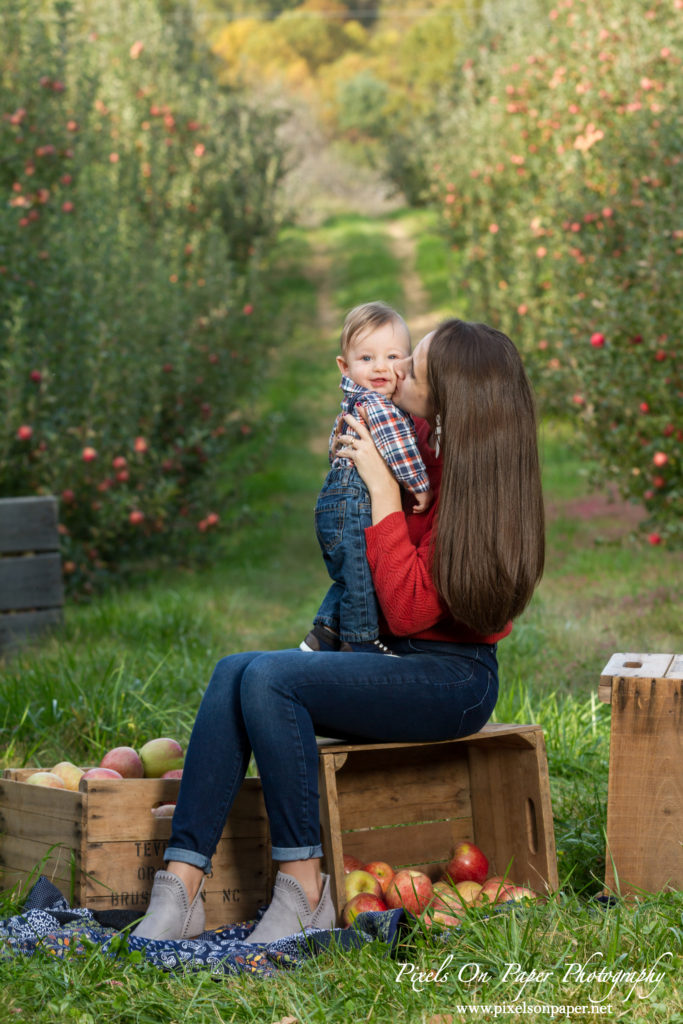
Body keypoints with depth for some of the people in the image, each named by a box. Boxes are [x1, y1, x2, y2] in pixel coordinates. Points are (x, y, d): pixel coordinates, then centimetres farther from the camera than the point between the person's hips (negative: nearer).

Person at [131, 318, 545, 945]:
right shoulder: (426, 446, 7)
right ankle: (181, 888, -26)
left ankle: (304, 891, -20)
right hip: (391, 659, 8)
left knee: (269, 677, -28)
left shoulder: (470, 479, -18)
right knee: (234, 671, -17)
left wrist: (383, 487, -21)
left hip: (453, 678, -8)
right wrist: (359, 450, 9)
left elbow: (409, 610, -24)